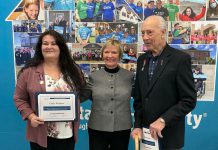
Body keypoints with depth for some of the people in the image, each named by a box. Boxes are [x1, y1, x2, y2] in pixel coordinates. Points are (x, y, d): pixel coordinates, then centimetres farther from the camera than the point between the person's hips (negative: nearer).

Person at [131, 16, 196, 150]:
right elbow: (138, 98, 8)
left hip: (168, 134, -4)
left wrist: (163, 120, -19)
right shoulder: (142, 59, 5)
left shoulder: (180, 58, -12)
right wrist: (137, 125, 2)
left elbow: (189, 100, -13)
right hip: (145, 131, 5)